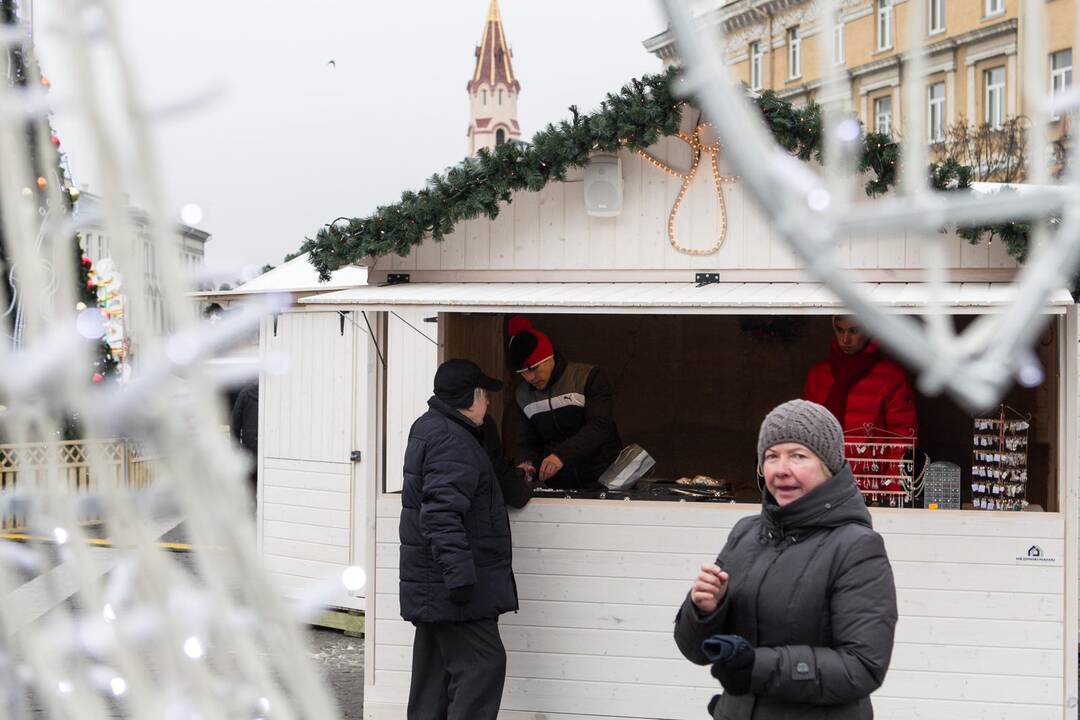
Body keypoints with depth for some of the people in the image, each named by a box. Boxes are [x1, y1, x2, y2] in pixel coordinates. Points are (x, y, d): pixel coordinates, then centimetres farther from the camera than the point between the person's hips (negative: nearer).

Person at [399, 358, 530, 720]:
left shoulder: (430, 429, 15)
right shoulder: (452, 441, -18)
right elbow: (443, 512, -27)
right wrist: (459, 574, -30)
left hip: (432, 585, 11)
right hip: (450, 584, -11)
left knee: (434, 670, 15)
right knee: (482, 665, -9)